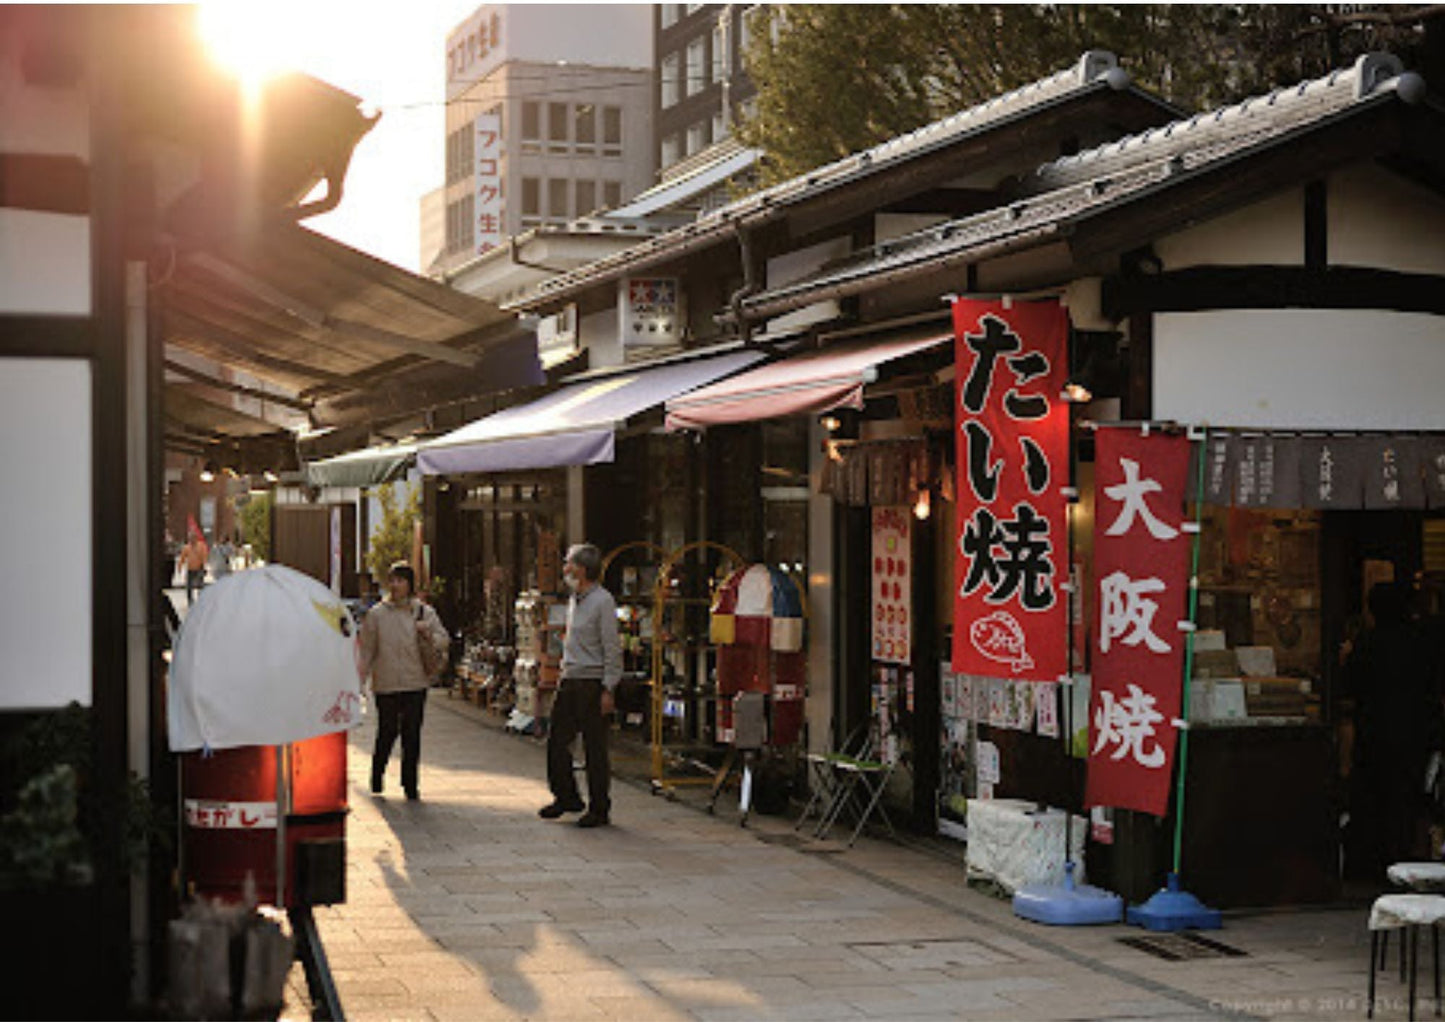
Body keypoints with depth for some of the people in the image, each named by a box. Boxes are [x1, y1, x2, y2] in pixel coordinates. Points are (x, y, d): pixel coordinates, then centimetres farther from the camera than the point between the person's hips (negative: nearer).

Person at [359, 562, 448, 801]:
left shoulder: (424, 612, 7)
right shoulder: (376, 614, 3)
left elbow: (443, 640, 10)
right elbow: (367, 649, 5)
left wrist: (429, 634, -11)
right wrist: (361, 676, -1)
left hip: (415, 683, 1)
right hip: (386, 684, -1)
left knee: (412, 735, 0)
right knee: (387, 733, 1)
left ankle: (410, 784, 9)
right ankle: (376, 778, 25)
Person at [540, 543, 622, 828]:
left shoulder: (603, 601, -13)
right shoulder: (574, 599, 14)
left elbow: (612, 649, -14)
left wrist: (608, 690, -17)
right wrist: (564, 669, 17)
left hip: (592, 683, -8)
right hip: (569, 681, 8)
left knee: (595, 748, -2)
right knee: (556, 741, 10)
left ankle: (599, 809, 6)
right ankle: (566, 797, 25)